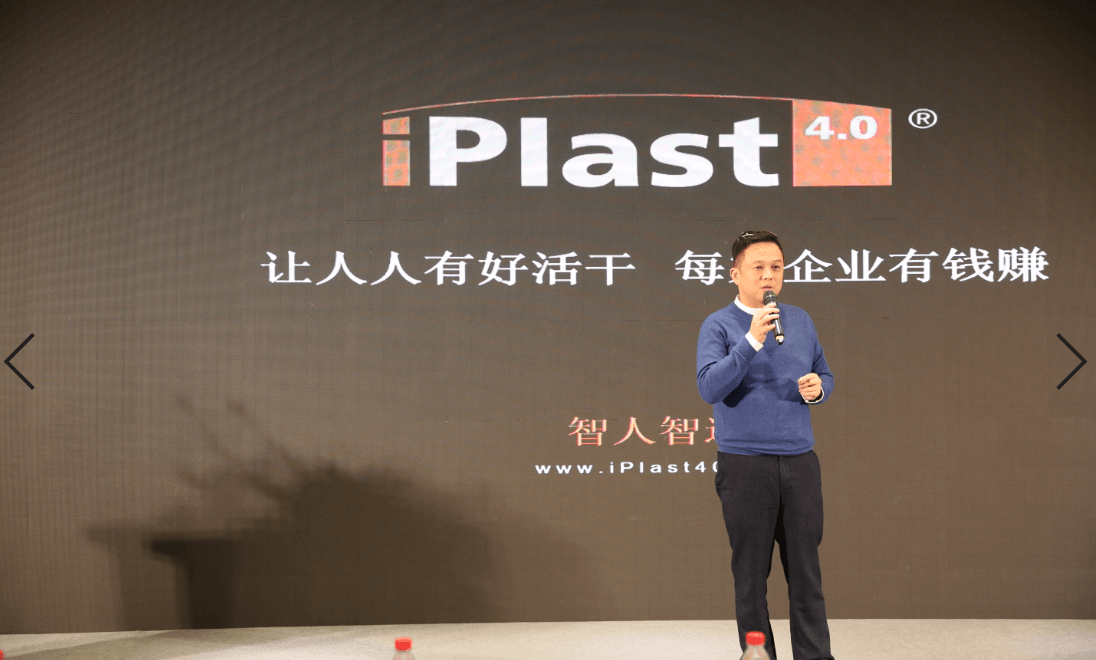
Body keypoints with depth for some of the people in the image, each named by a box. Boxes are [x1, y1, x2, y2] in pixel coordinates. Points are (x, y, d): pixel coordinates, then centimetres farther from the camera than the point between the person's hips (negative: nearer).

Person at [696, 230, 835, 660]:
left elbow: (825, 375, 22)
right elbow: (709, 388, -15)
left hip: (800, 463, 4)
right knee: (751, 575, 3)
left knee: (806, 571, 4)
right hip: (745, 466, -3)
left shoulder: (800, 321, 13)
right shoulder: (719, 326, -2)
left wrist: (818, 388, -2)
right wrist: (751, 340, -23)